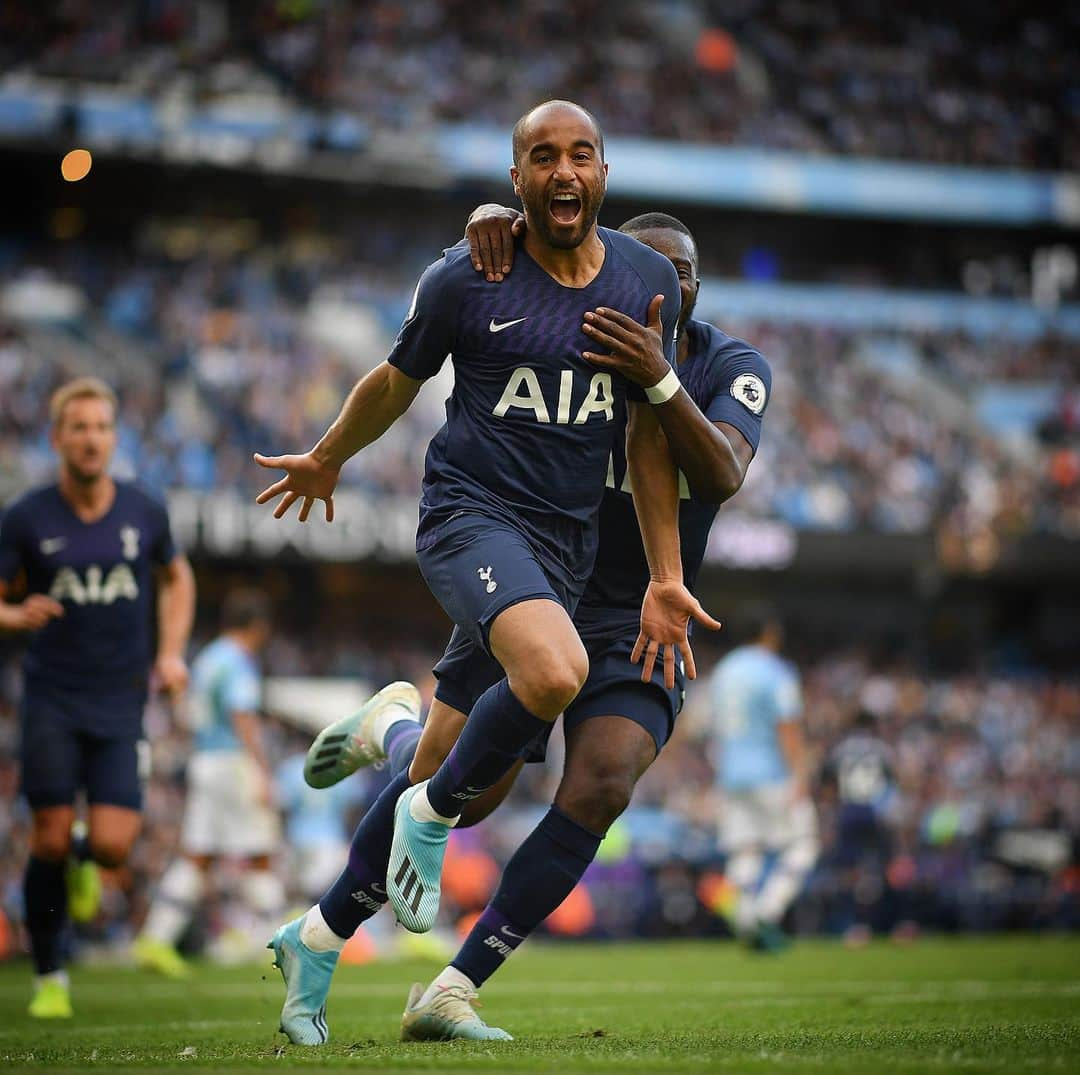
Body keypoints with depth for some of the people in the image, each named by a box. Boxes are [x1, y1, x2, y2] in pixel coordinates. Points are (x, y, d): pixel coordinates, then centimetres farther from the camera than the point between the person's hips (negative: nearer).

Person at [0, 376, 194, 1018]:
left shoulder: (144, 513, 2)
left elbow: (177, 576, 21)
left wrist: (172, 653, 9)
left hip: (121, 702, 1)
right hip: (52, 700, -1)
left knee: (113, 845, -12)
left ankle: (84, 861, 27)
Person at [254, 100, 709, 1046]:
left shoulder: (649, 283, 6)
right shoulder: (467, 279, -6)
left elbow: (648, 435, 12)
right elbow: (397, 381, 12)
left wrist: (665, 578, 9)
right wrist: (326, 461, 26)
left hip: (566, 545, 5)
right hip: (472, 512, -5)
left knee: (468, 774, 7)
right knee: (555, 675, -35)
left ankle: (318, 939, 23)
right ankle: (429, 816, -7)